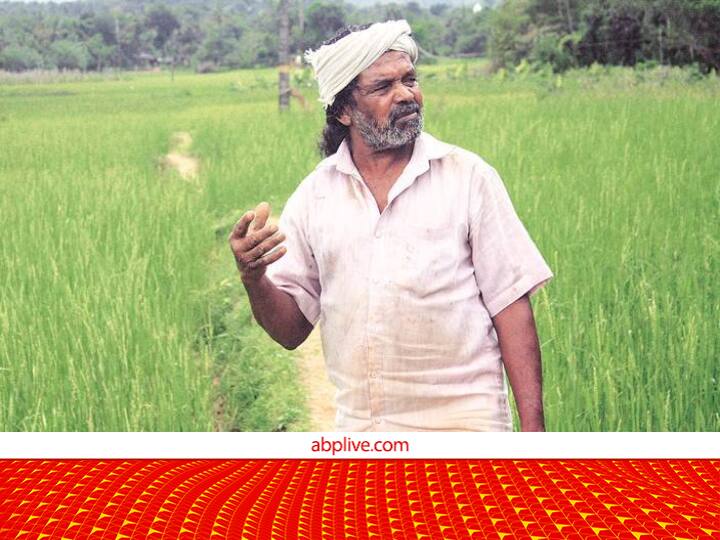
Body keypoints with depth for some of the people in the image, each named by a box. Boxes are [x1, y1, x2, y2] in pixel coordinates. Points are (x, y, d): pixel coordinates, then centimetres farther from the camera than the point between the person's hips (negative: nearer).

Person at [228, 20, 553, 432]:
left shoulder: (468, 176, -1)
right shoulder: (313, 196, 5)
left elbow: (511, 306, -3)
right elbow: (292, 329, 7)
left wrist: (533, 429, -10)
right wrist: (253, 278, -14)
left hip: (462, 428, -3)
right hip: (358, 431, 3)